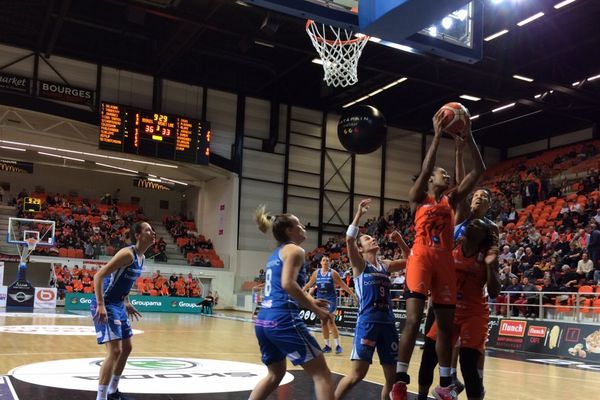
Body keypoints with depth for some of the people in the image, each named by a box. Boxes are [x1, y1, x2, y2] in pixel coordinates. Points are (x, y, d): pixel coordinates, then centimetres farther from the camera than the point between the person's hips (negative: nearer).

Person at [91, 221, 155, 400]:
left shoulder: (141, 257, 9)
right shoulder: (128, 253, -20)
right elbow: (99, 275, -26)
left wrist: (127, 304, 22)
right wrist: (100, 305, -32)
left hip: (118, 305, 10)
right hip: (106, 306, -10)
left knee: (126, 348, 17)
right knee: (115, 351, -15)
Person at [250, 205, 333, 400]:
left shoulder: (275, 254, 22)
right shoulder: (294, 250, -3)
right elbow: (288, 284, -18)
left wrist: (310, 301, 23)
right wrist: (316, 310, -13)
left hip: (263, 320, 9)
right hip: (283, 319, -9)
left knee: (275, 373, 25)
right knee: (321, 372, -2)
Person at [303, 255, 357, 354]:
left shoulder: (333, 273, -4)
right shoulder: (316, 273, 6)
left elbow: (343, 285, -2)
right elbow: (309, 285, 17)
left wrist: (353, 294, -6)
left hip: (331, 299, -4)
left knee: (331, 322, -12)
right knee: (323, 323, 6)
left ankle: (338, 345, -7)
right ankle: (327, 346, 15)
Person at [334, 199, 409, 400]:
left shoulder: (386, 265, 17)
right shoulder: (359, 265, 2)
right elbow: (349, 239, -14)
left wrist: (400, 242, 10)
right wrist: (359, 213, -14)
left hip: (387, 322, 6)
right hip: (367, 322, -6)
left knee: (392, 375, 7)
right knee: (357, 373, -8)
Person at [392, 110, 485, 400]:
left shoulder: (451, 200, 18)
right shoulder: (418, 198, 7)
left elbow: (478, 171, 12)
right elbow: (425, 169, -12)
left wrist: (468, 138, 3)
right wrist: (437, 136, -12)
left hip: (445, 261, 5)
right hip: (421, 257, -5)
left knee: (446, 324, 8)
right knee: (414, 319, -16)